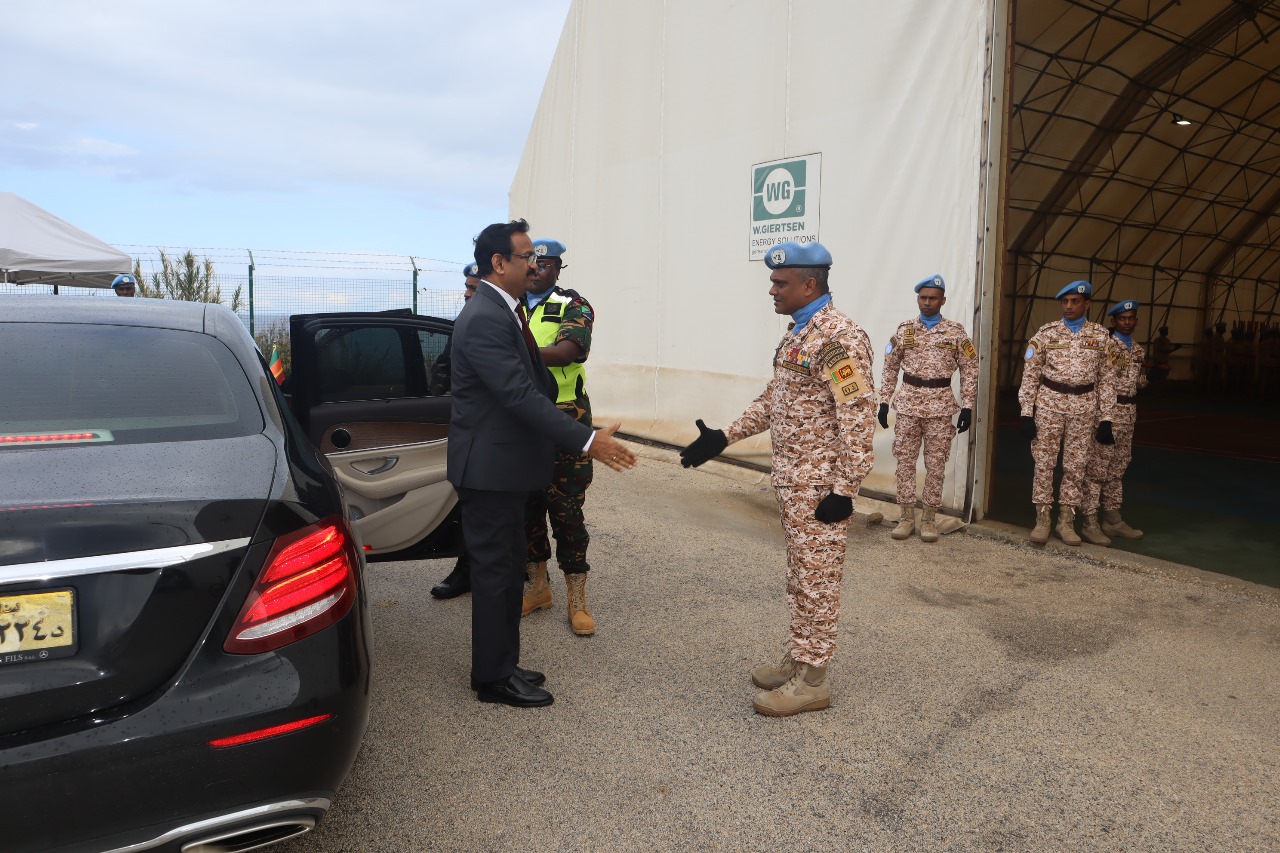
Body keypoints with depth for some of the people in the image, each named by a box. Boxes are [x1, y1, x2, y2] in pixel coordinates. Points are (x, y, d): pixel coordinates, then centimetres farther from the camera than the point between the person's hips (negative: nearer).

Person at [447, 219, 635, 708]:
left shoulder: (503, 311, 12)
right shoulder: (484, 319, -21)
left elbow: (533, 386, 18)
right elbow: (521, 395, -27)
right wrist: (587, 441, -28)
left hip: (503, 465, 10)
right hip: (489, 467, -10)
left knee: (506, 569, 17)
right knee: (495, 571, 2)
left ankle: (502, 666, 30)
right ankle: (493, 678, 16)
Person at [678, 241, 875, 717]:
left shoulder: (838, 336, -18)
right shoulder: (796, 333, 12)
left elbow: (858, 417, -21)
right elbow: (773, 399, 19)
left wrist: (844, 489, -22)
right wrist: (724, 438, 12)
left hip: (820, 485, -9)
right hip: (791, 480, 9)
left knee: (816, 579, 2)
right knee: (800, 577, 18)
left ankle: (811, 680, 14)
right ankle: (798, 658, 31)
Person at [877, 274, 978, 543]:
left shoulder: (956, 332, -1)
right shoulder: (904, 329, 4)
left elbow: (969, 370, 1)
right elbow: (890, 367, 8)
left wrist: (967, 407, -4)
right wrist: (884, 402, 4)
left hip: (940, 407, -1)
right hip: (907, 404, 2)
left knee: (936, 463, 4)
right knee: (905, 460, 4)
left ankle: (929, 518, 15)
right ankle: (906, 516, 15)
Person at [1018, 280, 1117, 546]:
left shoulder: (1101, 336, 4)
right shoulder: (1046, 332, 0)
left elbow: (1106, 378, 5)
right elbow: (1030, 374, -1)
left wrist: (1105, 418, 1)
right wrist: (1027, 412, -6)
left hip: (1084, 408, 1)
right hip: (1049, 404, -1)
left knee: (1076, 465, 7)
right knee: (1044, 462, 2)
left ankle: (1066, 521, 17)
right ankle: (1042, 520, 12)